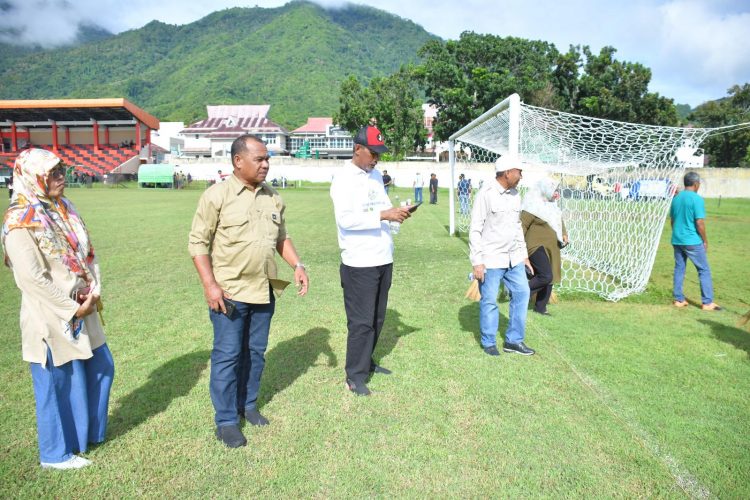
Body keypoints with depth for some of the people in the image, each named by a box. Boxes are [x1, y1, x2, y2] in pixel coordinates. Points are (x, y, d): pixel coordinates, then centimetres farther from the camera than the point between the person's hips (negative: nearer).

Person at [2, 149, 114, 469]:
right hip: (50, 317, -8)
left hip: (82, 310, 8)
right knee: (57, 384, 7)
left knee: (100, 368, 19)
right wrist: (72, 308, -16)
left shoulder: (64, 209, 7)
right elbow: (32, 277, -21)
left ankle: (89, 431, 40)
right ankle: (56, 453, 28)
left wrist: (94, 292, -4)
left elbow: (88, 253, 8)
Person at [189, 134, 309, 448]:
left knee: (255, 352, 15)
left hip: (264, 291, 5)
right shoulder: (217, 195, -9)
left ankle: (248, 405, 33)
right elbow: (198, 242, -8)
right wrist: (209, 284, -16)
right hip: (229, 292, -5)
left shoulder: (273, 198, 8)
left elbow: (281, 238, 16)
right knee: (227, 355, 2)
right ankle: (226, 421, 16)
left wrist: (297, 265, 1)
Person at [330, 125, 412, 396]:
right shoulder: (344, 179, -11)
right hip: (359, 264, -8)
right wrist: (383, 215, -26)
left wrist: (397, 211, 0)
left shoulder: (375, 175, 13)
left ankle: (366, 362, 33)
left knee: (377, 318, 16)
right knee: (361, 322, 0)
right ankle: (355, 377, 13)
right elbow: (345, 219, -21)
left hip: (383, 259, 8)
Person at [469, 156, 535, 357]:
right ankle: (489, 342, 20)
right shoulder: (486, 194, -13)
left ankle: (513, 340, 22)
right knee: (489, 301, 2)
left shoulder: (515, 195, 9)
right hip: (491, 259, -7)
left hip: (514, 258, 7)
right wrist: (477, 262, -17)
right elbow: (475, 230, -13)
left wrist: (524, 255, 17)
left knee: (522, 293, 8)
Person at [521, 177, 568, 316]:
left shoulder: (552, 205, 12)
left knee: (549, 279, 9)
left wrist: (564, 234, 6)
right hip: (537, 247, -9)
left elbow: (559, 220, 25)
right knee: (546, 276, -20)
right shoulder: (533, 206, -14)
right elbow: (522, 226, -16)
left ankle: (540, 307, 21)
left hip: (551, 248, 9)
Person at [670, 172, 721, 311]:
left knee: (679, 269, 12)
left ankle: (679, 299, 15)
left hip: (676, 241, 6)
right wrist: (705, 241, -5)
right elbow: (699, 223, -16)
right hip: (693, 242, -6)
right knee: (704, 270, 4)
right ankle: (707, 302, 6)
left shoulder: (676, 198, 8)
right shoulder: (697, 199, -13)